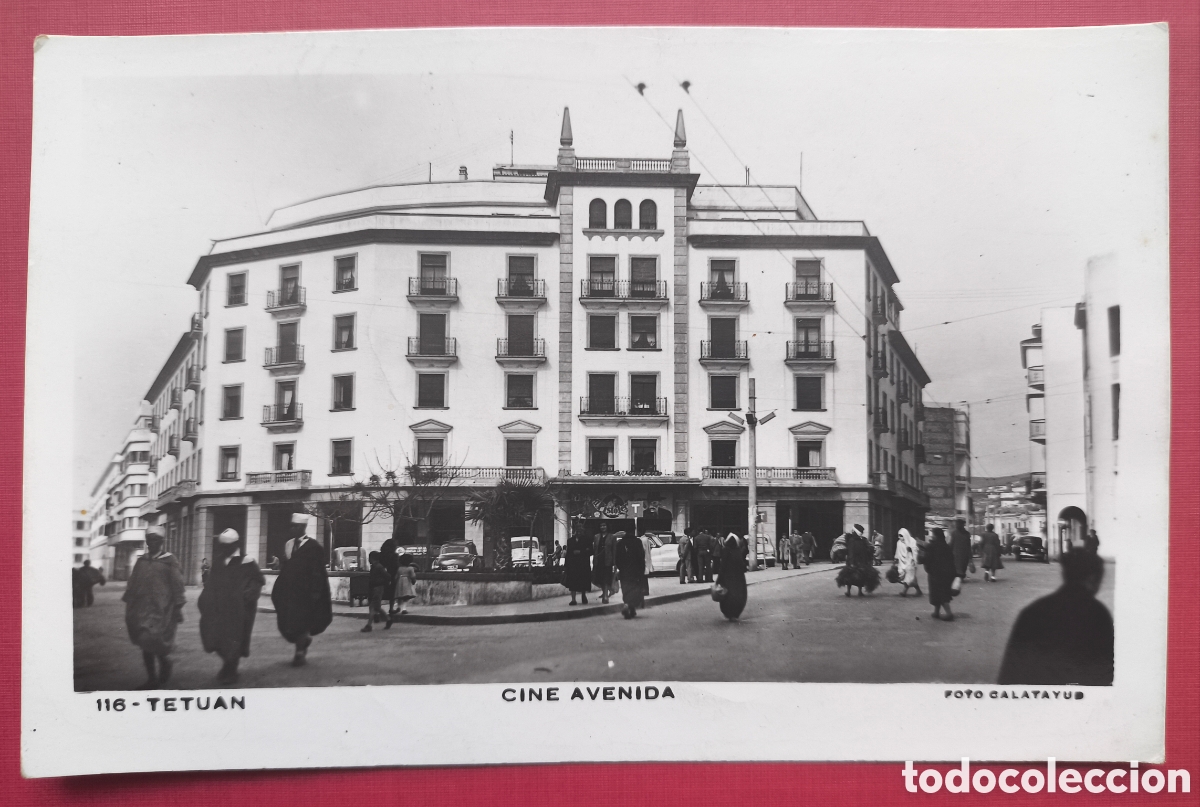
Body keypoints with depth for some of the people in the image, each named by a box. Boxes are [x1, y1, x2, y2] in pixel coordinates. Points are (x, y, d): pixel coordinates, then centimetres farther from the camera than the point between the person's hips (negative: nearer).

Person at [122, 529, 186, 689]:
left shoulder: (169, 560, -1)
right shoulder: (141, 561, 12)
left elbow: (177, 584, -4)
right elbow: (132, 584, 14)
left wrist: (178, 607, -8)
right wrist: (129, 607, 10)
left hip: (161, 610, -5)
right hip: (142, 611, 5)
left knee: (157, 643, -9)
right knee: (146, 645, 6)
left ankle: (165, 666, 20)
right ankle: (151, 678, 15)